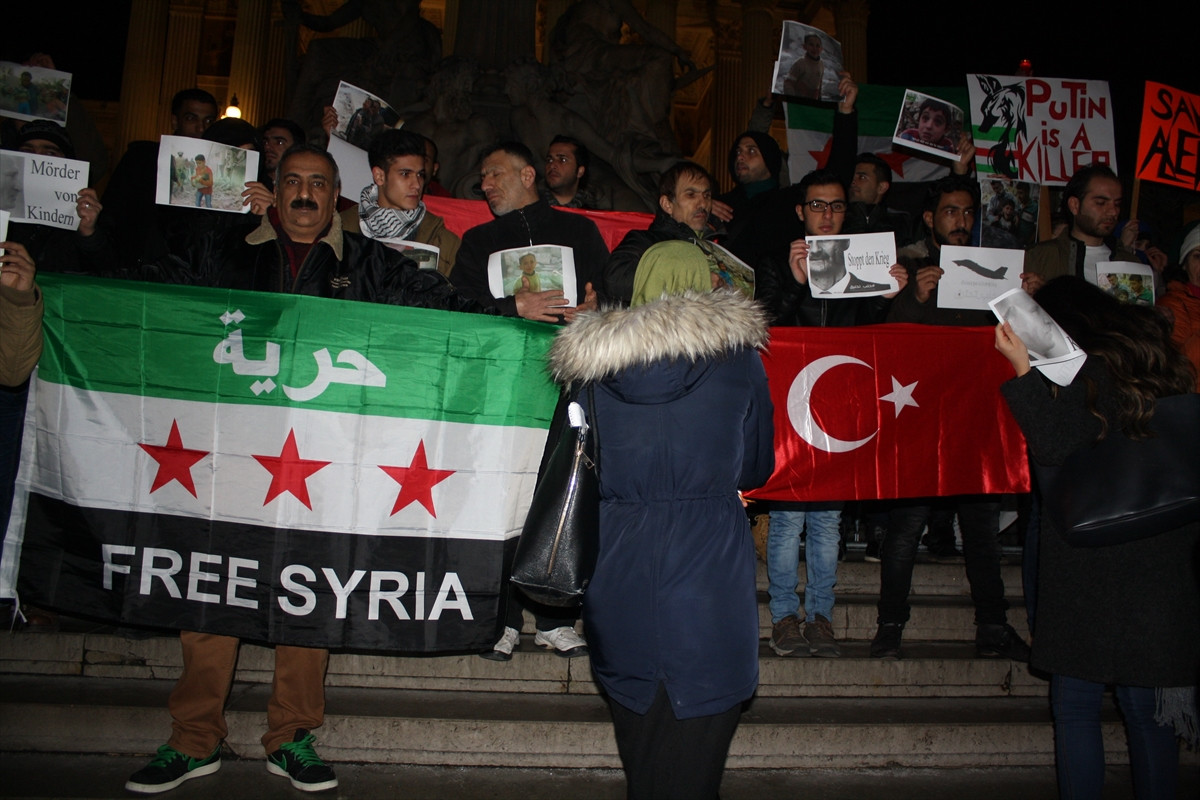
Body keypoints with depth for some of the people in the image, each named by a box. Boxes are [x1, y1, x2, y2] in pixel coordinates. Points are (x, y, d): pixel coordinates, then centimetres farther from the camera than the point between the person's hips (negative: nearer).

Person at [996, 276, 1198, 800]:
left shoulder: (1093, 370, -9)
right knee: (1148, 711, 14)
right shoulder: (1153, 362, 13)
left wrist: (1023, 368, -20)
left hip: (1098, 568, -7)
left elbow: (1055, 446, -18)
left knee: (1075, 706, 3)